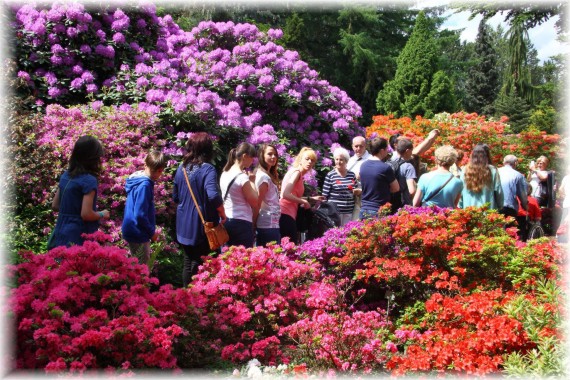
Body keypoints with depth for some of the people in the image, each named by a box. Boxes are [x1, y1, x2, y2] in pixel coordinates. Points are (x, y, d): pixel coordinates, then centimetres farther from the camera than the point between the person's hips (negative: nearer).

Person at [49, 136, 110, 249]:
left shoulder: (65, 175, 7)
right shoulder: (89, 180, -15)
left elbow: (55, 205, 13)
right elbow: (86, 214, -19)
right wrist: (102, 214, -2)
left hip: (61, 235, 7)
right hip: (78, 240, -7)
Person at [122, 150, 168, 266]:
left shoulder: (139, 180, 5)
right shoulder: (144, 185, -23)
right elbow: (140, 215, -26)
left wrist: (151, 230, 15)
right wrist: (152, 232, -13)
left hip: (134, 231, 9)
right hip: (138, 234, -9)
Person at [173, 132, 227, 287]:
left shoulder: (181, 168, 4)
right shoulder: (207, 169, -16)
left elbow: (175, 197, 12)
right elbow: (213, 196, -29)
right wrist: (223, 214, -14)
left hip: (184, 225, 6)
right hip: (203, 226, -6)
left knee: (188, 263, 18)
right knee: (201, 265, 5)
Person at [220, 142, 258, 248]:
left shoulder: (225, 174, 9)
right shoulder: (242, 177, -16)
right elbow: (254, 202, -11)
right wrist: (252, 181, -2)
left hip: (227, 221, 9)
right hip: (242, 223, -9)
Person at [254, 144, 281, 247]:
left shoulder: (265, 175, 15)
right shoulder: (264, 177, -13)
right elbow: (257, 203, -14)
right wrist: (253, 225, -11)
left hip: (265, 224, 10)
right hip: (270, 224, -10)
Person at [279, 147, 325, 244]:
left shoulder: (298, 174, 19)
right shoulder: (296, 172, -8)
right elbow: (285, 194, -20)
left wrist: (311, 198, 22)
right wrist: (303, 201, -9)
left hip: (289, 214, 10)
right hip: (286, 215, -10)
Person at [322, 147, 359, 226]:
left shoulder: (352, 175, 9)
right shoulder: (330, 175, -3)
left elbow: (355, 191, 20)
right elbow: (325, 195, -2)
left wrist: (358, 191, -3)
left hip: (348, 212, 4)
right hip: (335, 211, -4)